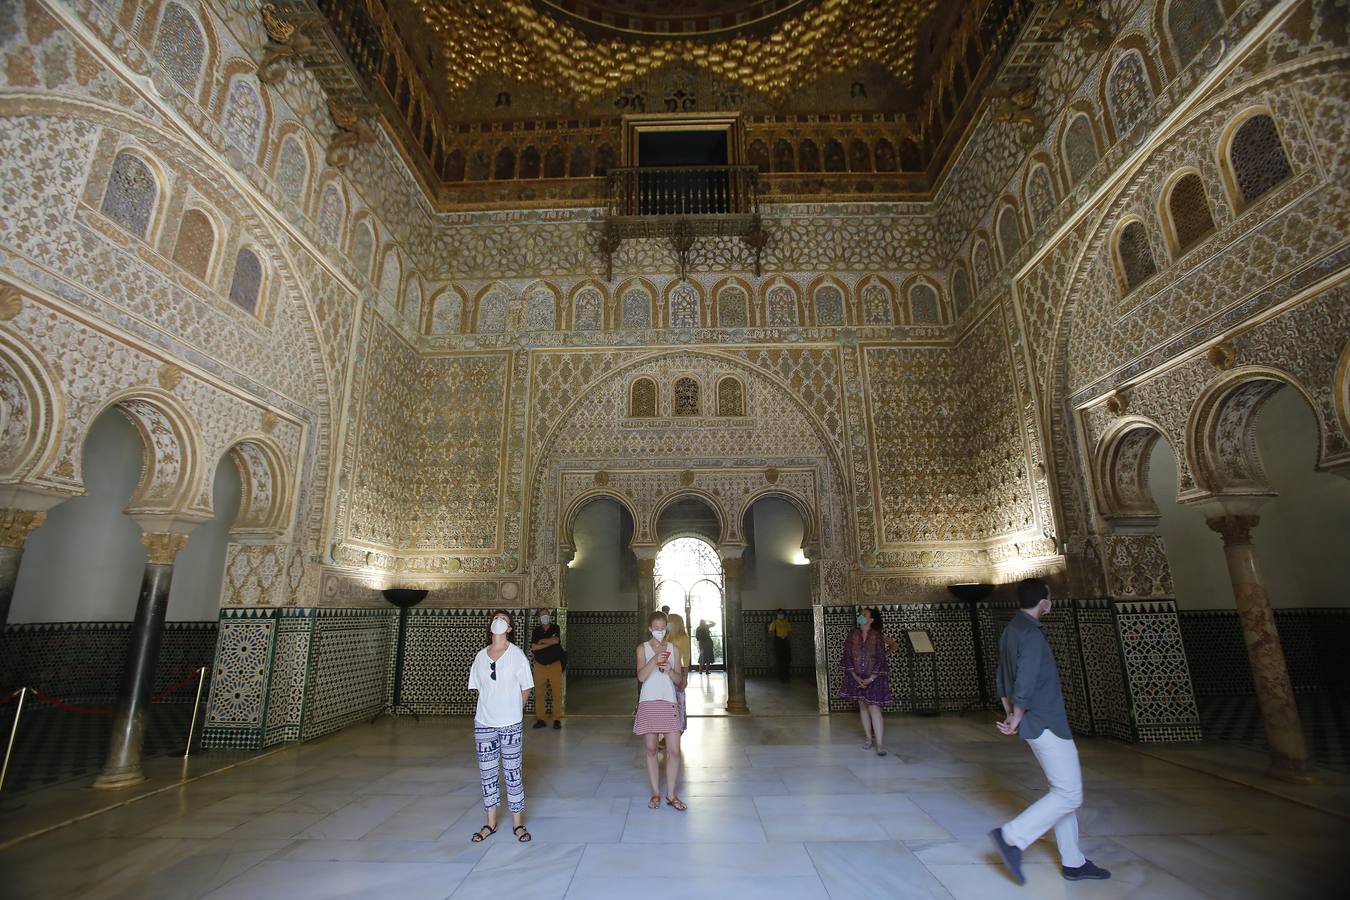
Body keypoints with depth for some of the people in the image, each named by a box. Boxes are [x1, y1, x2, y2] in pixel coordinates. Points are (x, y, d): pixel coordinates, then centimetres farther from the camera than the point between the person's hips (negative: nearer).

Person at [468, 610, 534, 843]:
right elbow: (478, 687, 11)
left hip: (511, 724, -3)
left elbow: (526, 689, -2)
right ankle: (491, 823, 28)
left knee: (513, 772, 6)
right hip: (483, 723, 3)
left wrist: (511, 710, 4)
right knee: (486, 773, 12)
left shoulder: (516, 654, -8)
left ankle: (518, 824, 20)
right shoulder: (480, 656, 2)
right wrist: (492, 707, 6)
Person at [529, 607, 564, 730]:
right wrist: (549, 642, -11)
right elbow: (533, 648, -7)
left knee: (557, 693, -4)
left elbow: (556, 640, -15)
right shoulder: (536, 631, 7)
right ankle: (540, 719, 11)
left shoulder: (555, 628, 4)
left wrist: (542, 641, -5)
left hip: (555, 664, -1)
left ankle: (557, 719, 4)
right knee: (539, 694, 1)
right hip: (540, 665, 1)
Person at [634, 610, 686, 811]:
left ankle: (671, 795, 14)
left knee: (674, 751, -1)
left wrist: (669, 669, -16)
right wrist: (655, 658, -25)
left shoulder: (673, 648, 6)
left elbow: (678, 678, 5)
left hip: (669, 702, 1)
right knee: (651, 750, 6)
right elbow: (641, 676, -12)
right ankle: (656, 793, 21)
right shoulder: (643, 648, 0)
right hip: (648, 703, -1)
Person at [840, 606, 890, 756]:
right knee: (863, 707, 10)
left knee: (874, 708, -9)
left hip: (874, 677, -3)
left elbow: (881, 659, -10)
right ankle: (869, 738, 22)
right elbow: (847, 656, -3)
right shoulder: (852, 635, -3)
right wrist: (856, 677, -9)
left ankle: (880, 744, -6)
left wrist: (871, 678, -15)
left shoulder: (878, 636, -10)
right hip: (856, 677, 3)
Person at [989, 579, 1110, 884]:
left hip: (1036, 723, 9)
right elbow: (1025, 685, -24)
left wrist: (1010, 716, 15)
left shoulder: (1010, 631, 10)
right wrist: (1016, 721, -12)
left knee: (1063, 790, 17)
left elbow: (1001, 680, 15)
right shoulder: (1032, 634, -21)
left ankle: (1073, 862, 25)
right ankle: (1012, 837, -4)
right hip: (1046, 724, -9)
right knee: (1070, 794, -3)